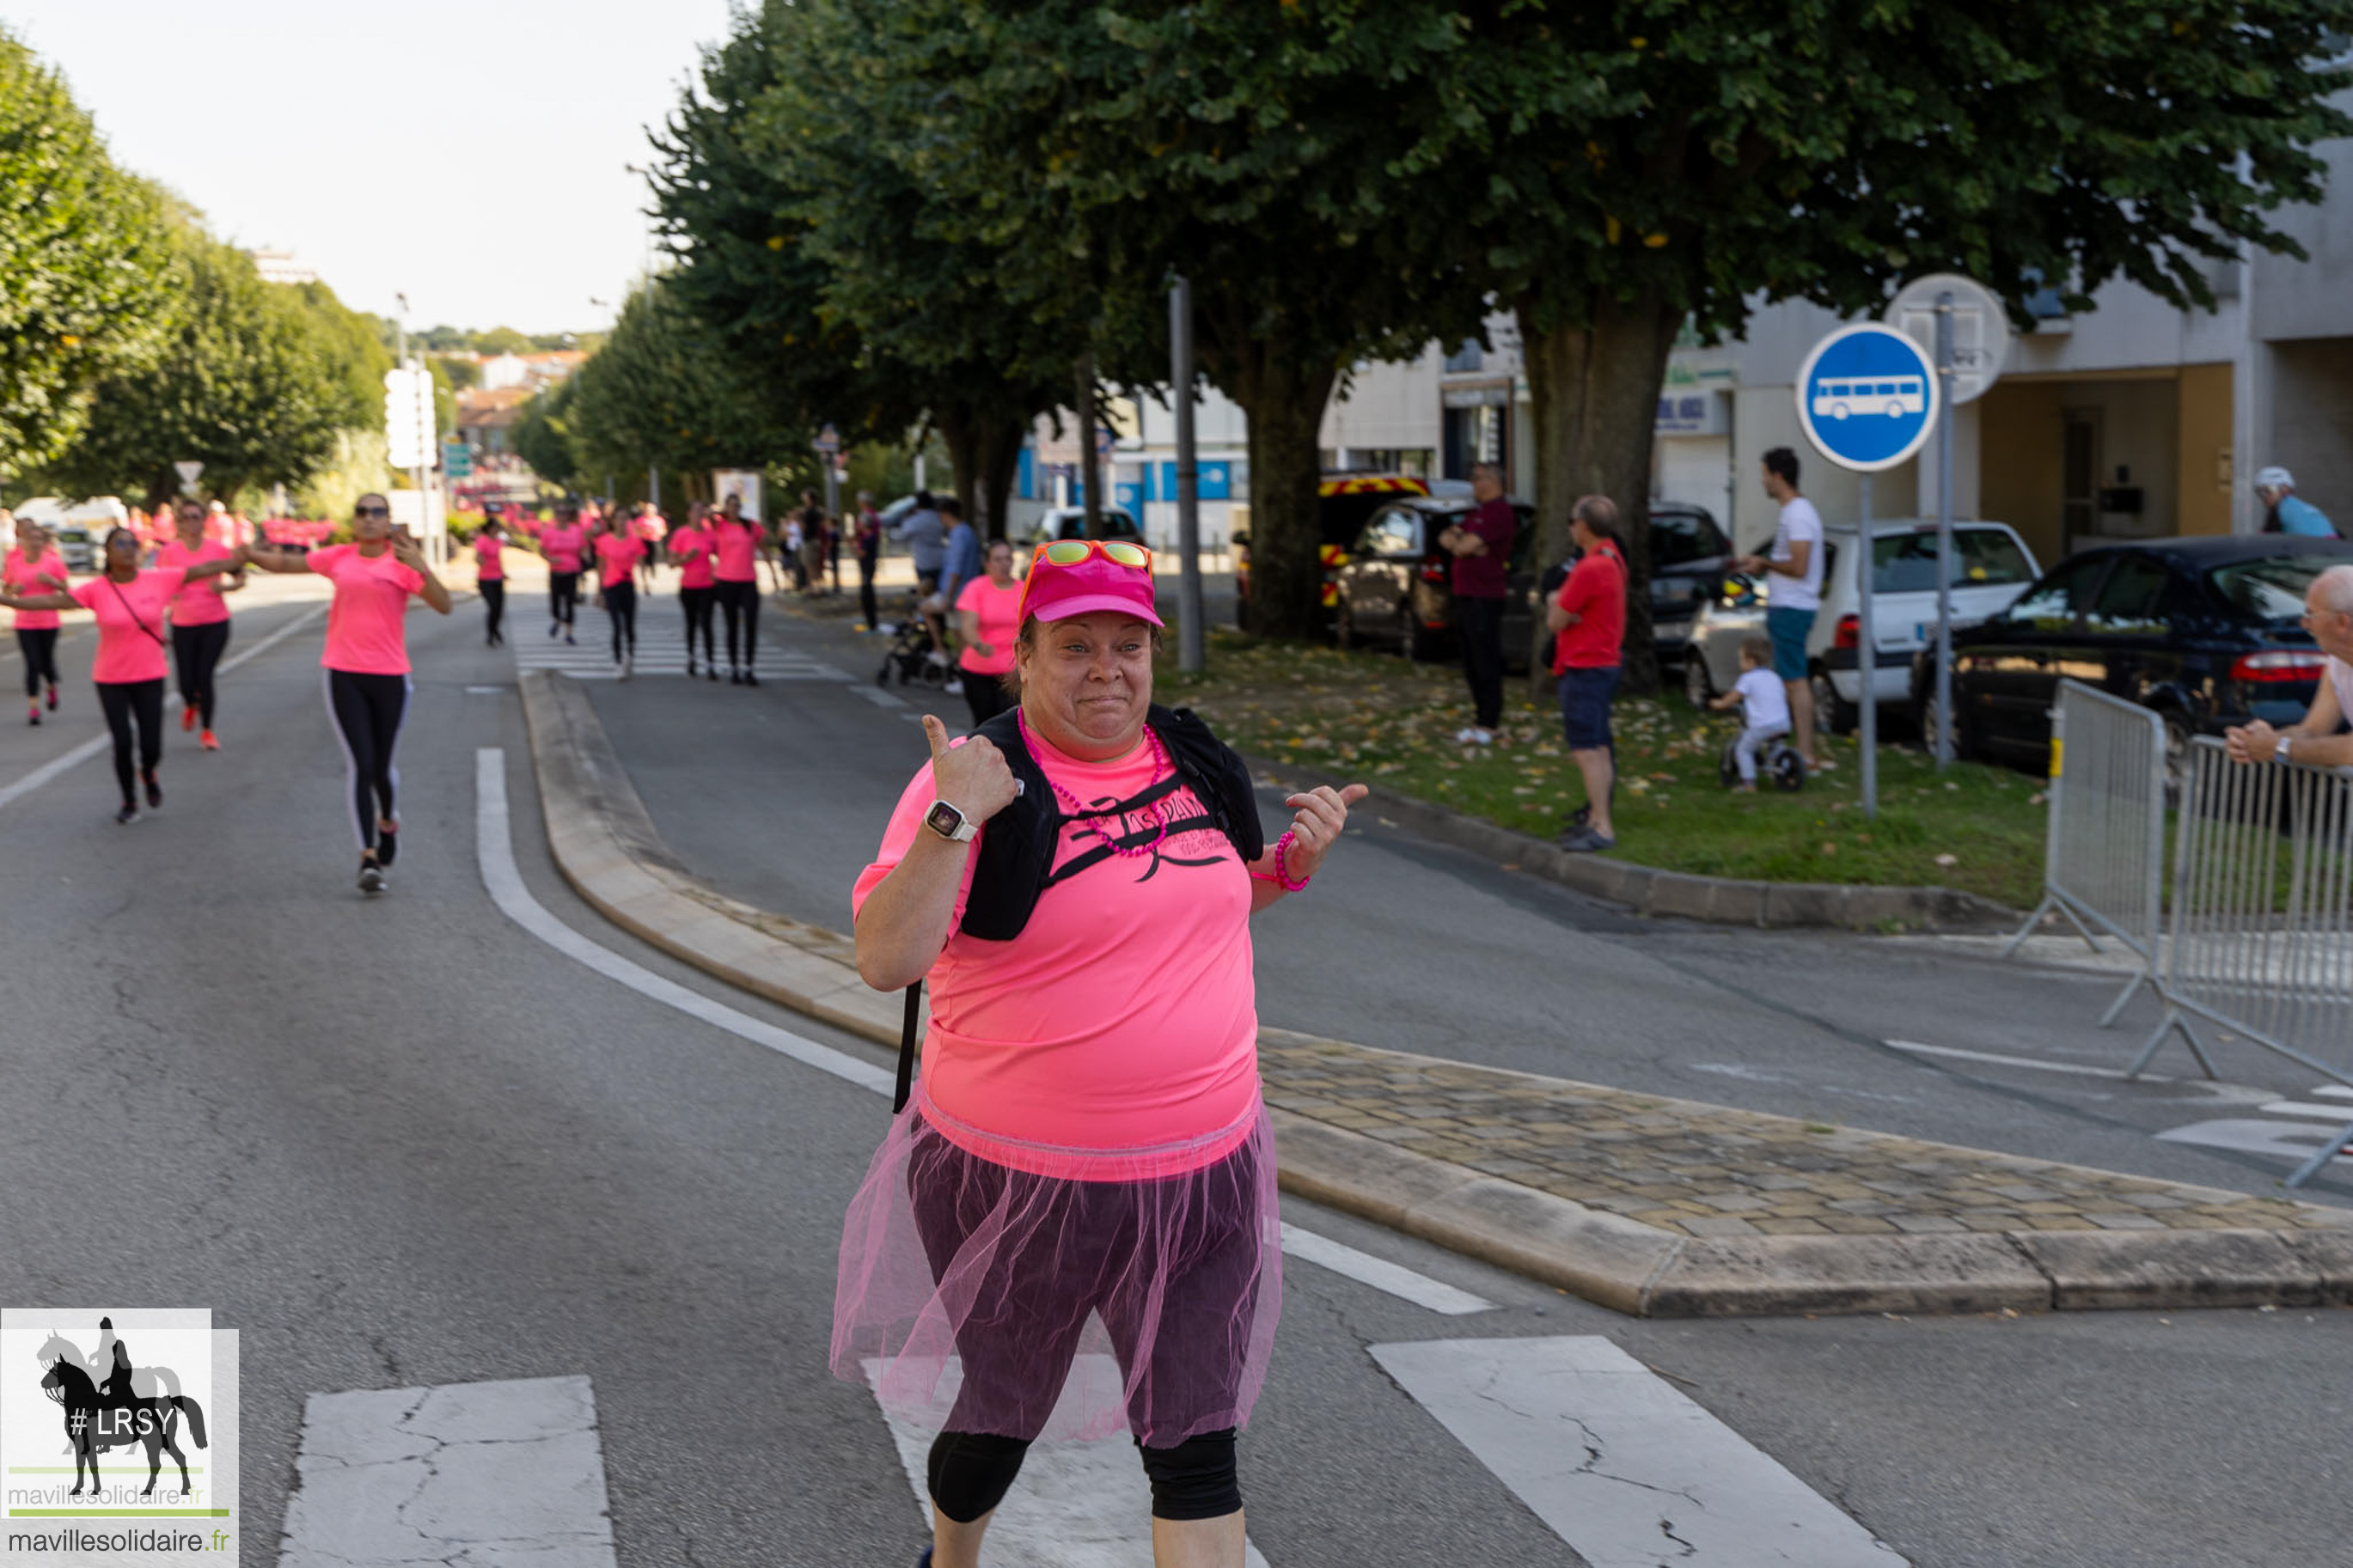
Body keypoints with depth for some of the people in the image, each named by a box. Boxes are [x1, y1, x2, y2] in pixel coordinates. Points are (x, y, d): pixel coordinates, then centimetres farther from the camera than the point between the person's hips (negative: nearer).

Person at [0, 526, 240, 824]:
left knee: (151, 748, -1)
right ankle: (129, 802, 22)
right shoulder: (96, 590, -9)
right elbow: (52, 600, -12)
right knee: (122, 744, -2)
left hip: (149, 678, 1)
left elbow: (206, 569, -6)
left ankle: (148, 774, 36)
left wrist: (242, 558, -11)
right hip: (110, 679, -1)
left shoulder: (159, 579, -7)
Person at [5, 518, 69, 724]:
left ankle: (52, 688, 42)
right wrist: (13, 589, -12)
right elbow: (5, 588, 11)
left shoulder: (53, 561, -4)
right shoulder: (14, 562, 0)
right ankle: (34, 709, -3)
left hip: (49, 622, 0)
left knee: (46, 663, 8)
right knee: (32, 664, -7)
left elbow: (65, 588, 0)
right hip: (25, 623, 0)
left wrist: (51, 581, -19)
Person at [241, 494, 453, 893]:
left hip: (389, 676, -1)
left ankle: (388, 824, 42)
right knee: (361, 765, -9)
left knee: (384, 766, 9)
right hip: (344, 675, 1)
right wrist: (248, 553, 3)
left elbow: (444, 606, -13)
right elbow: (284, 563, 18)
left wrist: (422, 569, -26)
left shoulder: (403, 564, -1)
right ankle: (368, 859, -9)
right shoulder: (339, 558, 7)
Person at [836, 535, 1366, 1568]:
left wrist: (1292, 861, 4)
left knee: (1196, 1445, 3)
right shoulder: (983, 782, -14)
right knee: (1002, 1416, 18)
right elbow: (885, 960, -23)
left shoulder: (1193, 763, 4)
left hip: (1201, 1173, 4)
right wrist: (954, 817, -32)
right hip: (1018, 1182, -3)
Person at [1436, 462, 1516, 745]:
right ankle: (1482, 719, 20)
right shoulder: (1478, 512, 21)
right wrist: (1458, 543, -5)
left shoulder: (1499, 512, -12)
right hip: (1466, 595, 10)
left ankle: (1487, 726, -6)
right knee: (1472, 666, 13)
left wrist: (1456, 542, 3)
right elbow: (1445, 538, 16)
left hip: (1484, 598, -10)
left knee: (1486, 665, -7)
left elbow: (1468, 545, -19)